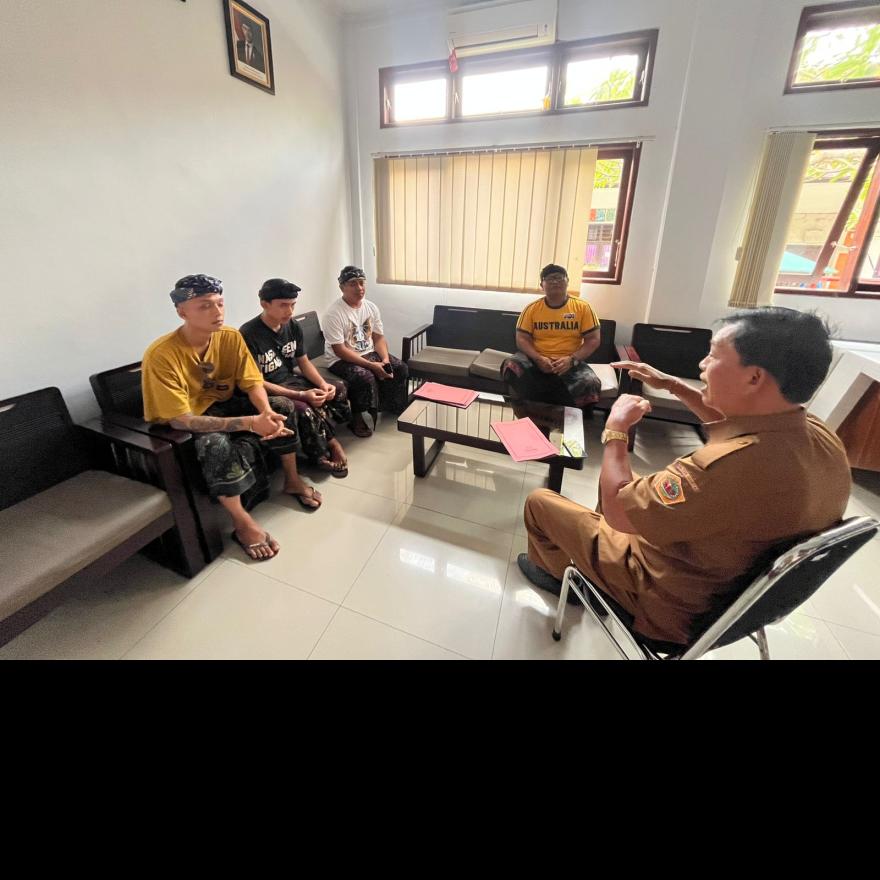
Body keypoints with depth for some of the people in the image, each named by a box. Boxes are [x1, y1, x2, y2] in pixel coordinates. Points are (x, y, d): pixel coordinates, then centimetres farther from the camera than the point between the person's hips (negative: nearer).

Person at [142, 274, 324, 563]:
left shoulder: (231, 336, -13)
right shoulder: (161, 355, -29)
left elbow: (253, 383, -10)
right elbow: (180, 420, -32)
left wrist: (267, 413, -34)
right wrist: (251, 422, -41)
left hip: (224, 405, 6)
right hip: (184, 425, -5)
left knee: (282, 406, -14)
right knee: (217, 445, -37)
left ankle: (292, 481, 2)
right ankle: (242, 522, -19)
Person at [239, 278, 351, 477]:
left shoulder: (293, 326, 0)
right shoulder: (248, 335, -22)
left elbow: (304, 362, 8)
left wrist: (323, 384, -13)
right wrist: (301, 395, -30)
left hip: (291, 381, 8)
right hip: (266, 393, -7)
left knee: (338, 389, -4)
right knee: (305, 410, -32)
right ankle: (324, 454, -6)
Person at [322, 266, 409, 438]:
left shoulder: (371, 307, 2)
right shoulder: (333, 314, -19)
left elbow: (379, 338, 4)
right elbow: (340, 351, -23)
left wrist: (385, 360, -16)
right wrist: (371, 365, -28)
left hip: (369, 353, 7)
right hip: (342, 360, -6)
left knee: (400, 369, -8)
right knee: (366, 377, -34)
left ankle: (393, 407, 11)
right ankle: (356, 418, -11)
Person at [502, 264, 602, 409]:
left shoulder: (582, 307, 3)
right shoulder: (532, 308, 5)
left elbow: (593, 340, 1)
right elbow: (522, 339, 1)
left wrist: (572, 359, -17)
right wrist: (538, 358, -18)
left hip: (569, 362, 0)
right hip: (537, 360, 1)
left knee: (591, 383, -30)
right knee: (510, 366, -31)